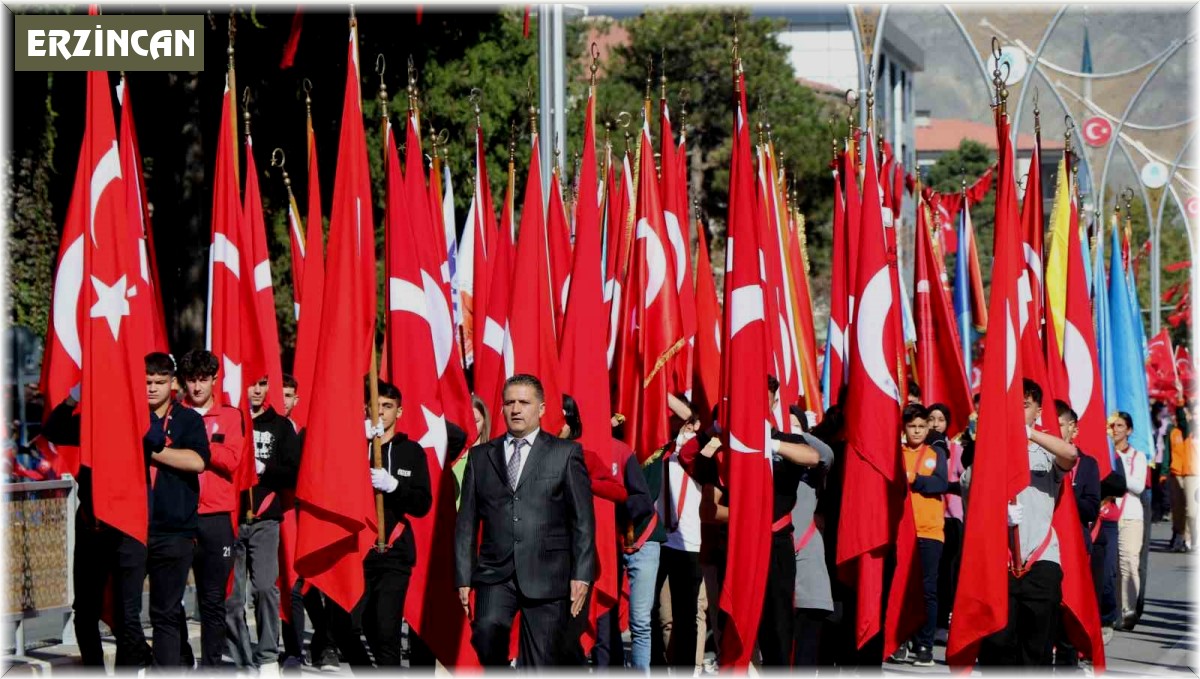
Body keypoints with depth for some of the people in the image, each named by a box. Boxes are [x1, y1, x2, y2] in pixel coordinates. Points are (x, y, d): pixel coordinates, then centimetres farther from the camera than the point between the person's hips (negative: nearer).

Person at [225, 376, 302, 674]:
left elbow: (295, 473, 5)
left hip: (265, 519, 0)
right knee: (230, 595, 0)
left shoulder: (281, 426, 11)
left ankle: (268, 657, -1)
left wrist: (263, 468, -9)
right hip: (230, 519, 0)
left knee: (265, 587, -12)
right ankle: (239, 660, 9)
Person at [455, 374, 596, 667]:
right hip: (495, 574, 1)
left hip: (547, 575, -1)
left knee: (542, 664, 0)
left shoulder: (565, 453, 6)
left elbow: (583, 519, 3)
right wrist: (464, 577, 4)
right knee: (487, 629, -27)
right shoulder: (480, 456, 13)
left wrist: (582, 574, -6)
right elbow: (467, 522, 12)